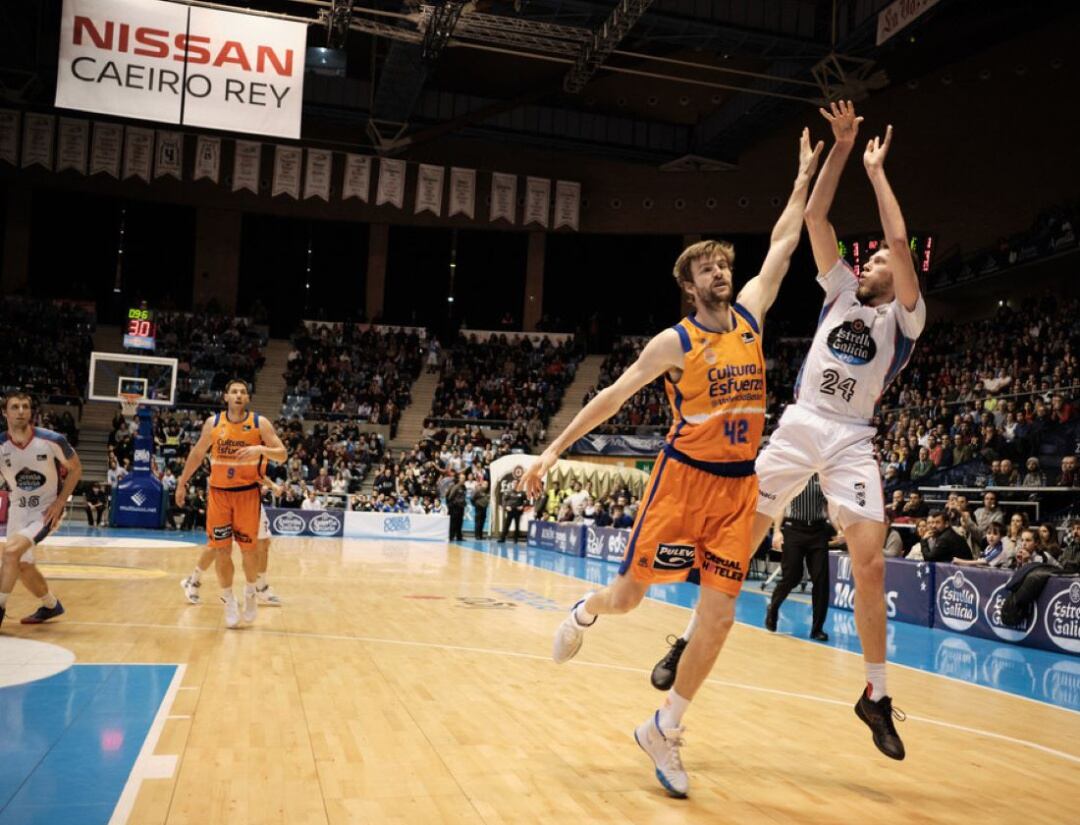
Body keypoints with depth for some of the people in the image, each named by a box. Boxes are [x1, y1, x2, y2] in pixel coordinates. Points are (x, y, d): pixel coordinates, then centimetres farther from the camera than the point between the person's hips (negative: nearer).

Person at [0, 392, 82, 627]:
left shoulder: (52, 440, -20)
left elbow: (75, 469, -5)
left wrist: (59, 503, -11)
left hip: (47, 510, -4)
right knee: (23, 564, 11)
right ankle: (51, 605, 36)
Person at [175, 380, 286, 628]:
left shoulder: (260, 423, -6)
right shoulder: (213, 423, 1)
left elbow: (282, 454, -9)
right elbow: (197, 453, 13)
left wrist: (261, 449, -27)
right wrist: (182, 483, 15)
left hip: (248, 493, -2)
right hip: (219, 493, 2)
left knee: (248, 549, 1)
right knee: (222, 550, 1)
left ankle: (251, 592, 26)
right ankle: (228, 600, 18)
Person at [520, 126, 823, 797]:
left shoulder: (750, 316, 8)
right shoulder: (675, 342, -4)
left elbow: (784, 244, 16)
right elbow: (613, 397, -3)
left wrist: (806, 176, 19)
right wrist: (555, 450, -6)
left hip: (738, 485, 4)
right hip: (685, 476, -4)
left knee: (720, 617, -1)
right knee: (630, 595, -1)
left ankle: (664, 730, 14)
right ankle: (586, 612, 38)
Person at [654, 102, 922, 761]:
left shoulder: (905, 316, 6)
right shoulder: (844, 290, 16)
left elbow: (901, 240, -9)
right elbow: (815, 217, 10)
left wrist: (876, 169, 2)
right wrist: (842, 146, 7)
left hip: (852, 441, -3)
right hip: (797, 426, 3)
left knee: (871, 565, -10)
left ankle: (876, 694, 5)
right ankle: (691, 641, 16)